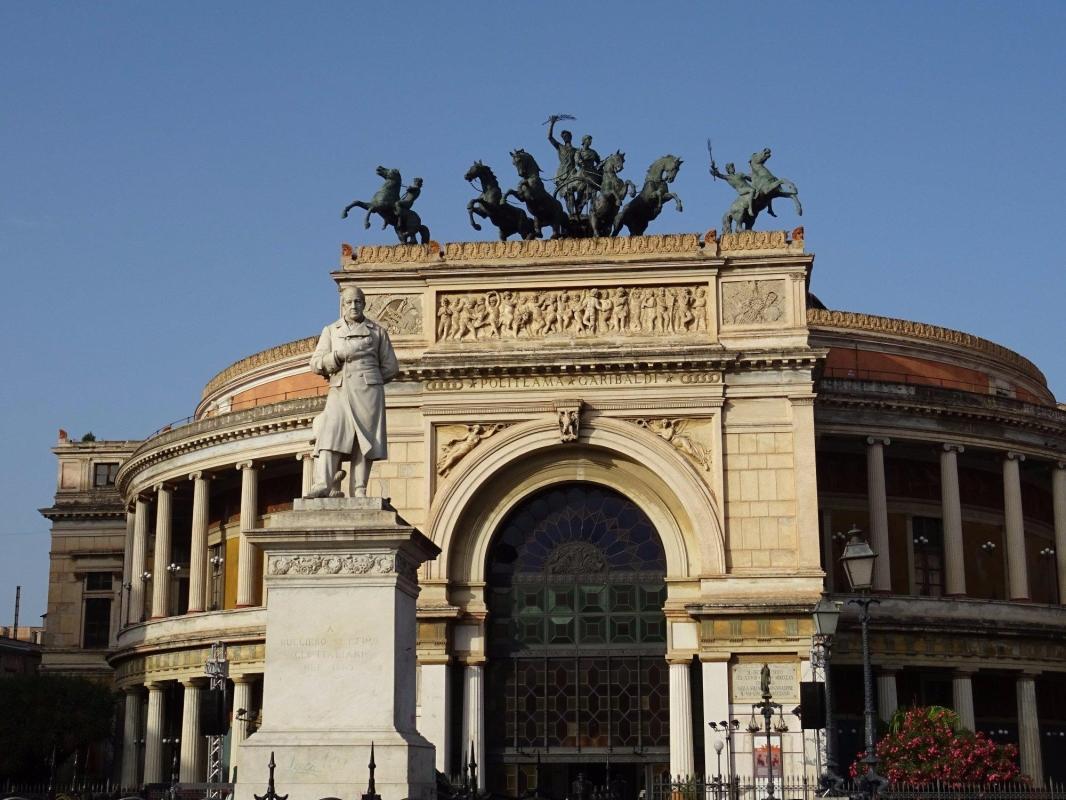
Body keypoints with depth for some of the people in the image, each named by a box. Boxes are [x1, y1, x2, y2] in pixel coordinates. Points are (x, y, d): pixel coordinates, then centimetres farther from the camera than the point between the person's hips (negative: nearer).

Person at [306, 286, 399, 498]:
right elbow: (316, 364, 7)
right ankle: (323, 484, -28)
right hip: (339, 391, 1)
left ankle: (359, 490, -9)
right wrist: (337, 356, -9)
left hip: (368, 392, 0)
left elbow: (391, 367, 15)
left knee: (364, 441, -7)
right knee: (329, 435, -17)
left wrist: (367, 379, 8)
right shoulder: (330, 331, 18)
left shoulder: (377, 331, 15)